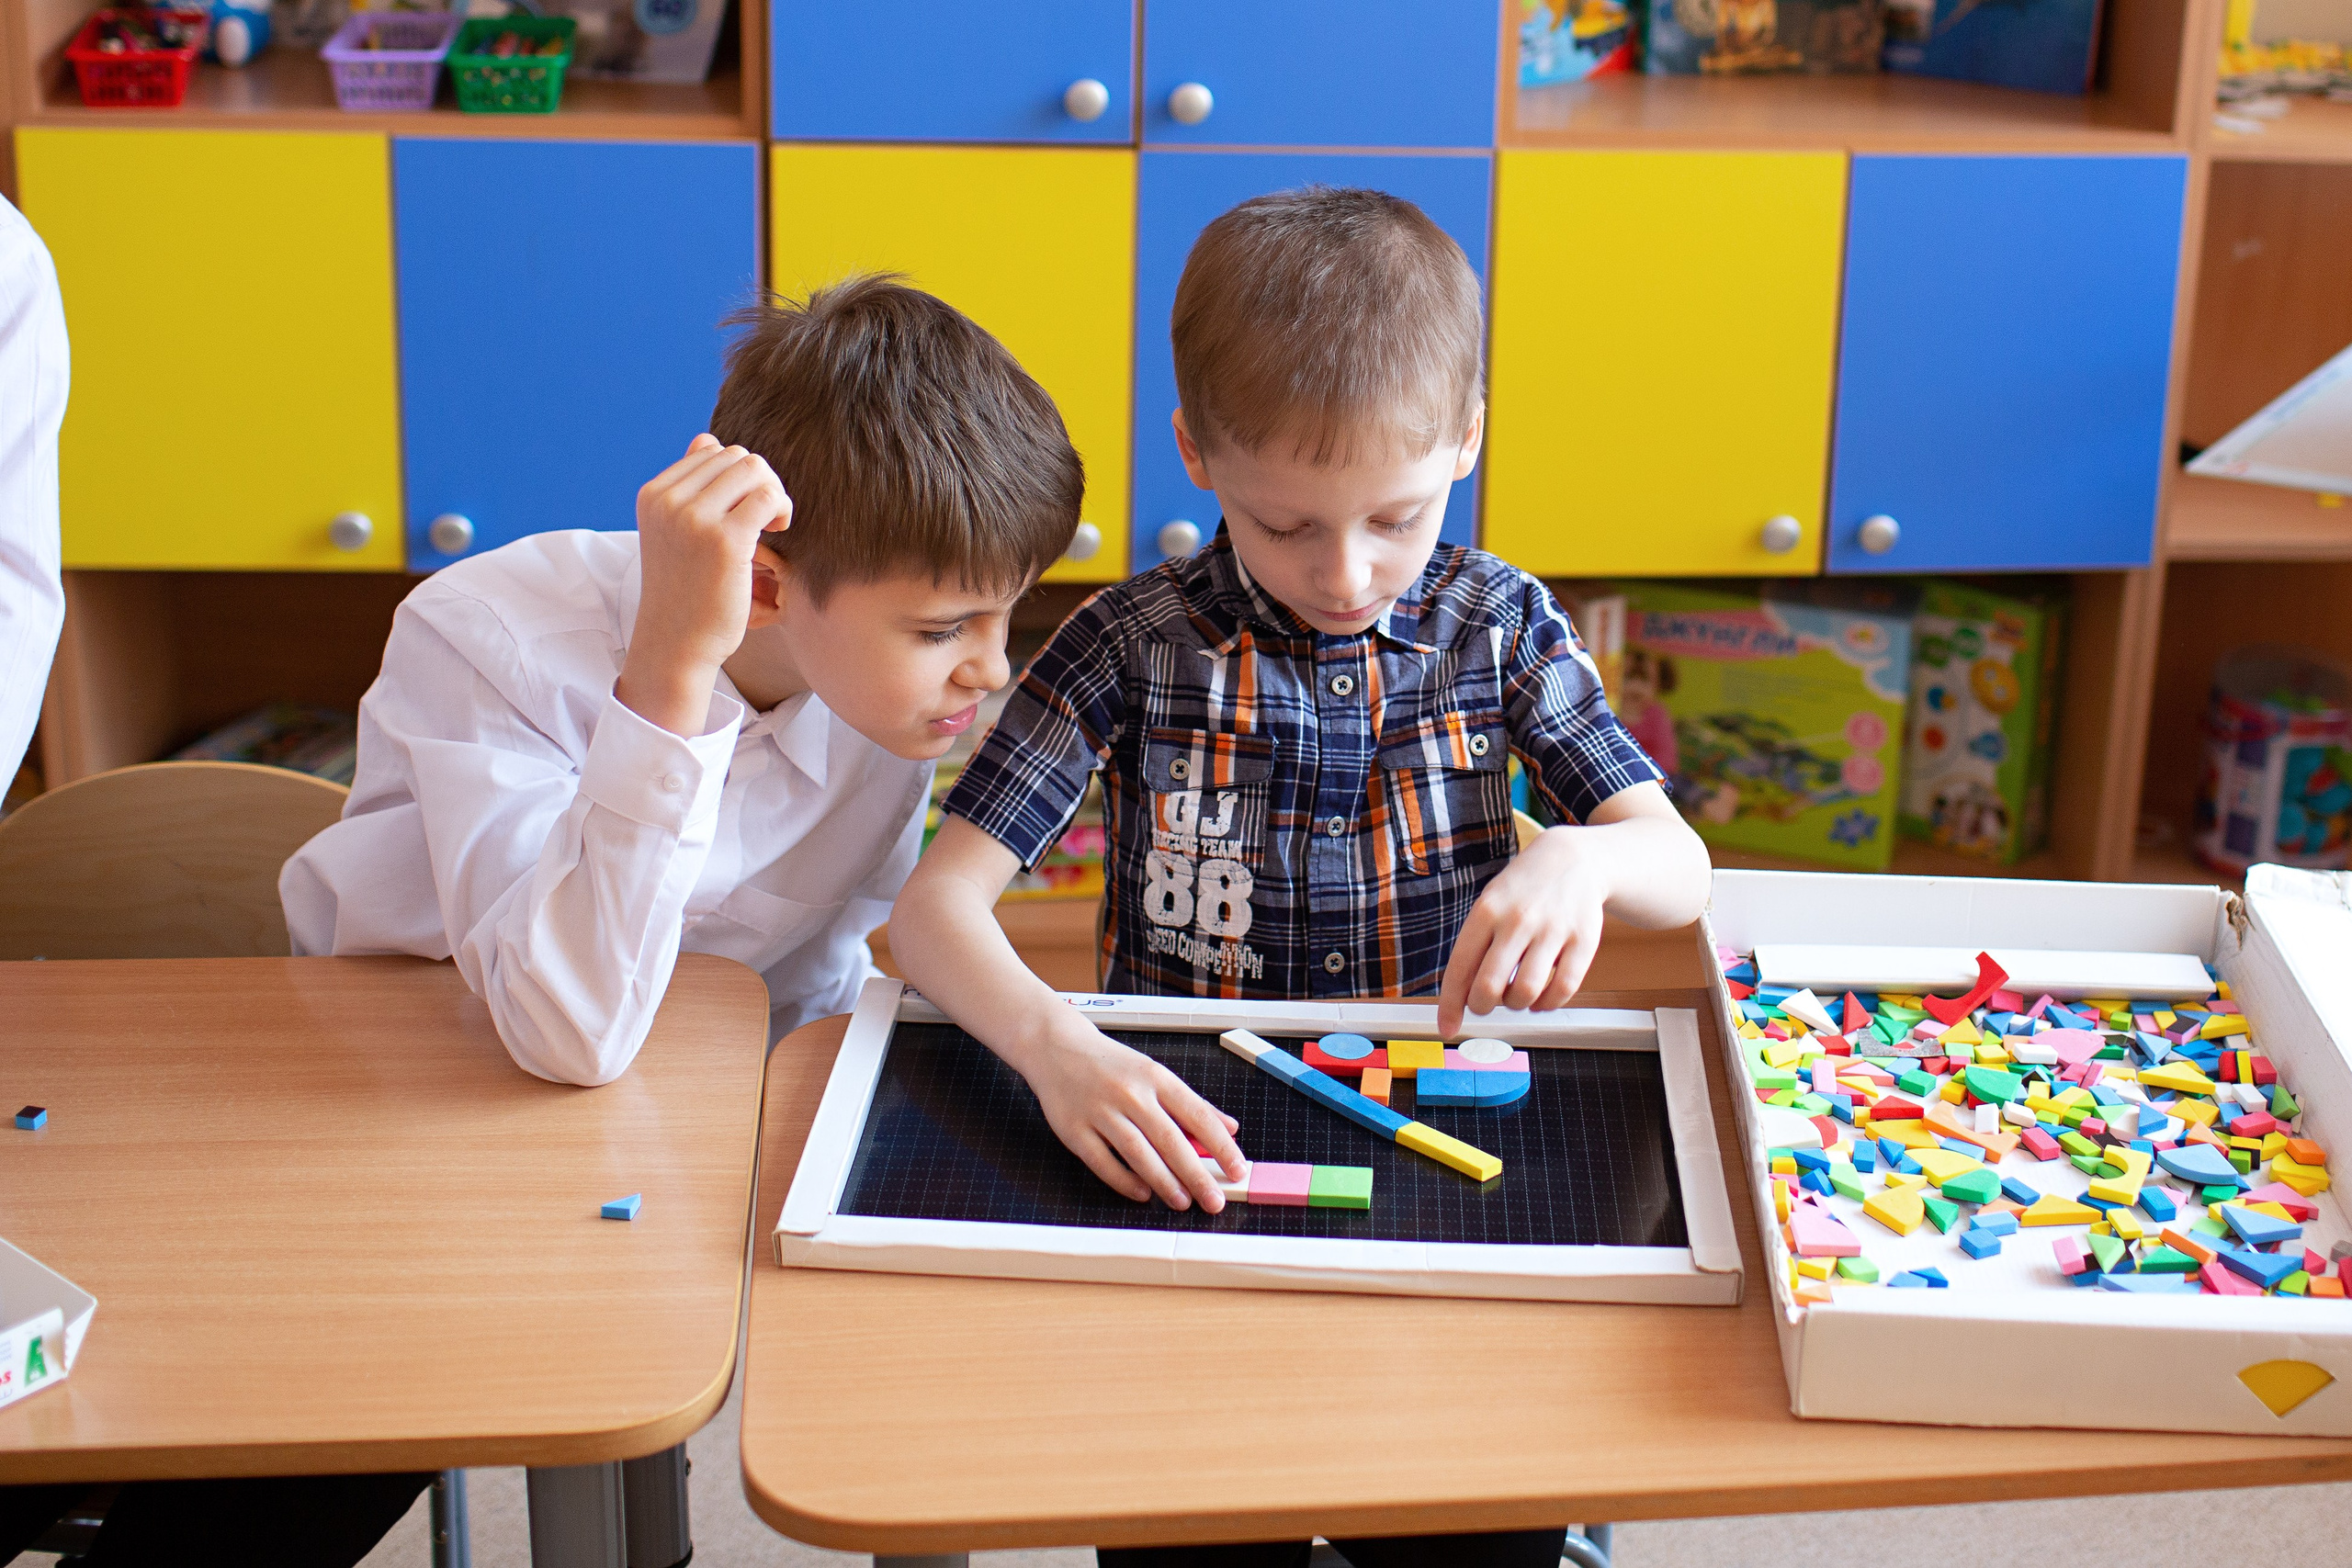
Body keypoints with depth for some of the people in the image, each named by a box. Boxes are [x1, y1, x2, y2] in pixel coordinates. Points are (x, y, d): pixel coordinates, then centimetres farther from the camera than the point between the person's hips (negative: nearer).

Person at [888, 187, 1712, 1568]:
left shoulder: (1498, 627, 2)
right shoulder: (1135, 645, -4)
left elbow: (1683, 873, 1)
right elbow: (939, 899, -10)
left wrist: (1584, 859, -24)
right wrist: (1052, 1044, -31)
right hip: (1189, 1153, -1)